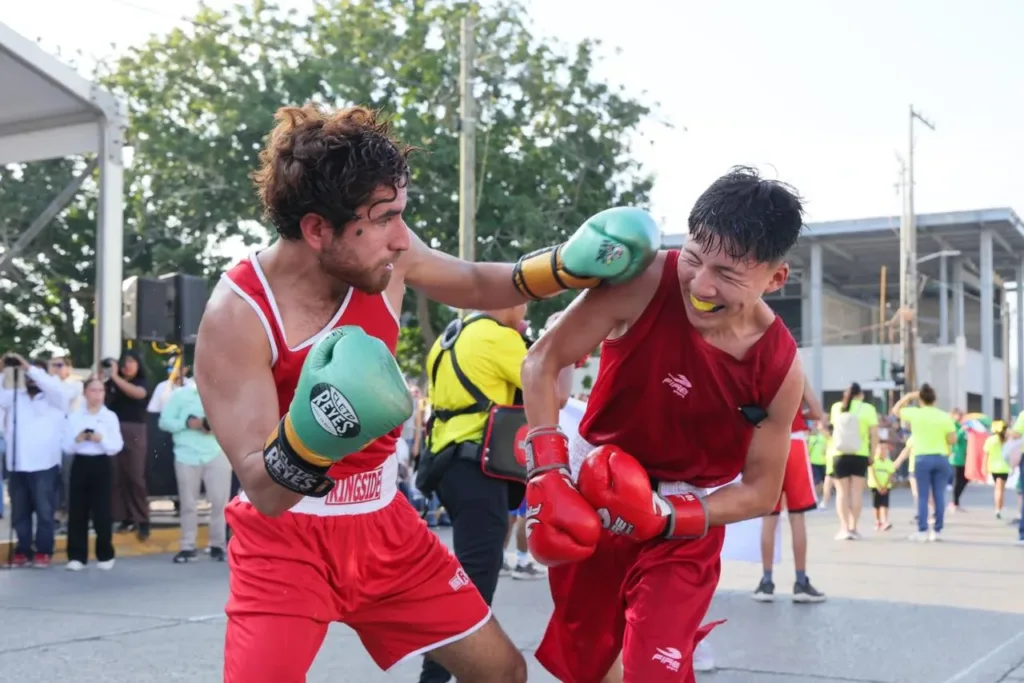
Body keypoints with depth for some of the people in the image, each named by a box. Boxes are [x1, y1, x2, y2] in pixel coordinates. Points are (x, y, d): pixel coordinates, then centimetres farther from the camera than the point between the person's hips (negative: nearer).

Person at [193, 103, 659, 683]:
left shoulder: (383, 253, -12)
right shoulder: (237, 317, -25)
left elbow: (473, 285, 10)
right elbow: (263, 491, -27)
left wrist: (565, 267, -6)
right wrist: (308, 439, -49)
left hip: (384, 524, 5)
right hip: (285, 538, -5)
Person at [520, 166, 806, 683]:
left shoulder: (779, 368, -20)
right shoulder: (645, 283, -25)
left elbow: (761, 492, -10)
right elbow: (543, 361, -17)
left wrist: (666, 517, -25)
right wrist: (547, 476, -26)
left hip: (686, 521, -1)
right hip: (593, 492, 1)